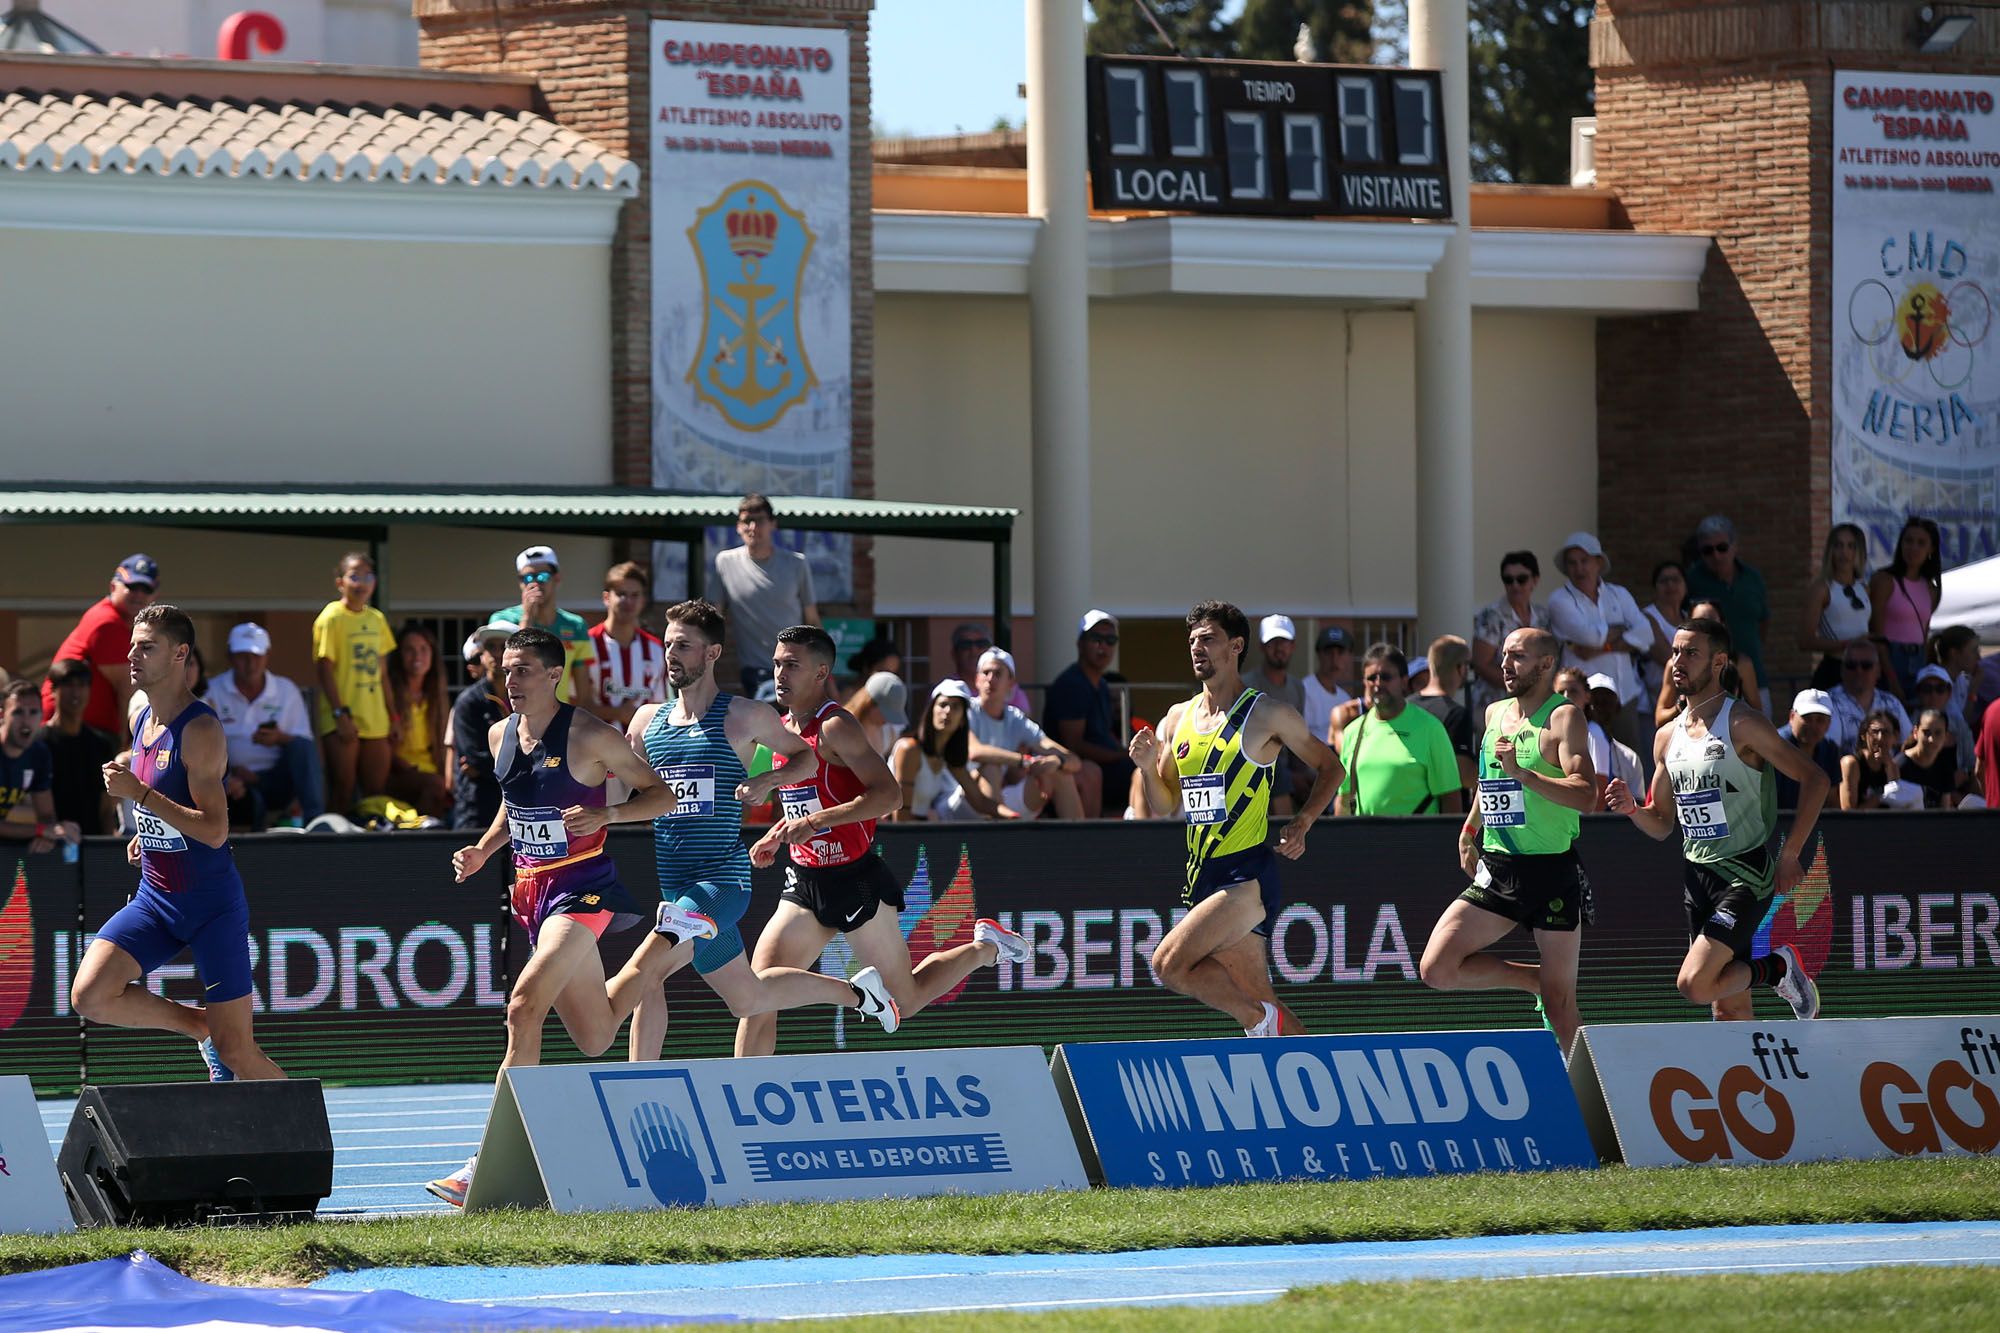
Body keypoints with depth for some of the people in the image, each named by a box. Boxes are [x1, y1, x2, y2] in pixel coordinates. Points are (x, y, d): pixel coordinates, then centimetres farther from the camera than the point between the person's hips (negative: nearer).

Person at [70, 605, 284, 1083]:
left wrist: (140, 794, -28)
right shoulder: (141, 721, 7)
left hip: (212, 904, -7)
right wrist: (146, 834, 11)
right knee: (90, 996, -14)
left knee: (236, 1052, -6)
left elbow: (214, 831, -25)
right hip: (155, 900, 7)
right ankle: (202, 1026, 8)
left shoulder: (200, 729, -18)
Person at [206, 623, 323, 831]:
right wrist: (230, 771, -19)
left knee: (302, 747, -27)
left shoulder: (287, 691, 11)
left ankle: (314, 819, -32)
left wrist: (281, 739, -17)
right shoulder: (213, 692, 4)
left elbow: (305, 744, 6)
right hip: (236, 782, -4)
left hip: (277, 782, 4)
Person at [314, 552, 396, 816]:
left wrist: (393, 716, 13)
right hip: (343, 722, -6)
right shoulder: (331, 618, -7)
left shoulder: (376, 619, 12)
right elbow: (325, 670, -11)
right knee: (342, 794, -5)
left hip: (375, 722, 6)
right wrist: (340, 715, -18)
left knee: (377, 794, 7)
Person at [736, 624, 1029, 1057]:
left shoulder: (835, 726, -16)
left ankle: (986, 947, 31)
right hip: (805, 882, 7)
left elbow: (888, 794, -25)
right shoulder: (784, 729, 9)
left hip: (856, 882, -7)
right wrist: (776, 837, 10)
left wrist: (815, 822, -31)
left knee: (906, 1001, 8)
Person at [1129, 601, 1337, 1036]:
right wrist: (1148, 767, -3)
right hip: (1201, 877, 6)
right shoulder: (1178, 719, 12)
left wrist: (1301, 825, -4)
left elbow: (1329, 767, 7)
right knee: (1257, 997, 6)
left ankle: (1260, 1020, -5)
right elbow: (1165, 806, 16)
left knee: (1170, 963, -21)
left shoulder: (1268, 715, -4)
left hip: (1247, 877, -6)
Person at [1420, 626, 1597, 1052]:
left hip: (1553, 872, -6)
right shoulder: (1495, 714, 13)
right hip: (1497, 869, 6)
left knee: (1560, 1006, -3)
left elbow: (1585, 794, -21)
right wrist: (1470, 830, 26)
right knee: (1437, 970, -7)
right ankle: (1534, 980, 13)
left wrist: (1522, 774, -29)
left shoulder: (1563, 717, -8)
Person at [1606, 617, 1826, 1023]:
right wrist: (1631, 808, -4)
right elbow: (1661, 824, 18)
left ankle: (1778, 967, 3)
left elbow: (1814, 779, -11)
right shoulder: (1668, 738, 11)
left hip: (1745, 874, -7)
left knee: (1695, 983, -20)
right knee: (1729, 1009, 6)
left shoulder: (1742, 725, -10)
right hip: (1697, 877, 7)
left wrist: (1790, 856, -13)